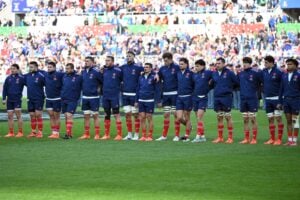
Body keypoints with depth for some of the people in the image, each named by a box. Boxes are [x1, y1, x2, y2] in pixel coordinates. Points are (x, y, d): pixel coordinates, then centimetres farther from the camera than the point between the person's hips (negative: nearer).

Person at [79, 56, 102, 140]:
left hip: (94, 97, -6)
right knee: (86, 116, 8)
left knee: (95, 116, -1)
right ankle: (86, 134, 13)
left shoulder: (96, 72, -11)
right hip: (85, 97, 6)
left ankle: (97, 134, 3)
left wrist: (97, 88, -4)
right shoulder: (83, 72, 8)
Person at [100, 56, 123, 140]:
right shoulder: (104, 70, 9)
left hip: (114, 96, -6)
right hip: (105, 96, 6)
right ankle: (107, 134, 16)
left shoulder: (117, 71, -8)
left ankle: (119, 134, -4)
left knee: (116, 115, -5)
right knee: (106, 115, 10)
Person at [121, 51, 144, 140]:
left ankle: (136, 134, 6)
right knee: (127, 114, 7)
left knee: (135, 114, 1)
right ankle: (129, 134, 13)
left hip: (134, 94, -4)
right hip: (125, 94, 4)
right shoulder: (123, 67, 8)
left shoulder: (138, 68, -6)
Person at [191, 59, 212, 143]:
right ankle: (202, 136, 14)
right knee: (198, 118, 7)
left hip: (203, 98, -6)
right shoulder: (194, 75, 10)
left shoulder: (207, 73, -5)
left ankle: (198, 136, -15)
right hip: (195, 98, 6)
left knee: (199, 117, -13)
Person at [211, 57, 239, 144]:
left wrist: (229, 88, 6)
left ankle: (230, 137, 1)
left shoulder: (229, 73, -6)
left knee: (228, 117, -3)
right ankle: (220, 137, 13)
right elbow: (212, 84, 21)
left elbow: (237, 83, -1)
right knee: (219, 118, 8)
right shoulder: (214, 74, 9)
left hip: (226, 97, -5)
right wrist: (218, 90, 8)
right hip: (217, 98, 5)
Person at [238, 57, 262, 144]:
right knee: (245, 120, 7)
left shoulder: (255, 74, -5)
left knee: (253, 119, -3)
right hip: (243, 99, 5)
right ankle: (246, 138, 12)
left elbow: (262, 82, -2)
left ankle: (254, 138, 1)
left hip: (252, 99, -5)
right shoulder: (240, 74, 9)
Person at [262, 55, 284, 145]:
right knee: (270, 119, 8)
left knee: (278, 118, -2)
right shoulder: (264, 72, 5)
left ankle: (279, 139, 1)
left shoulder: (278, 72, -10)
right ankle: (272, 139, 14)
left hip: (276, 98, -5)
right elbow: (262, 83, 16)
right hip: (267, 99, 6)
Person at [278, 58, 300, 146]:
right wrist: (280, 102, 10)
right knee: (288, 121, 7)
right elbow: (282, 89, 12)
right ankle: (289, 140, 12)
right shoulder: (284, 76, 9)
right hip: (286, 100, 5)